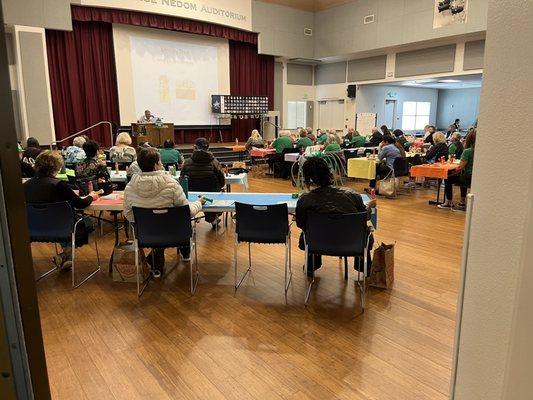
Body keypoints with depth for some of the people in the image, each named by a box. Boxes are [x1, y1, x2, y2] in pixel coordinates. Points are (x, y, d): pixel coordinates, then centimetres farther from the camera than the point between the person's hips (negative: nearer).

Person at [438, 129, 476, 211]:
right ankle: (462, 203, 40)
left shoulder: (467, 151, -17)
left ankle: (449, 203, 22)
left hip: (469, 179, -7)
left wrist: (451, 173, -2)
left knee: (448, 179, 12)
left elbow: (460, 168, -16)